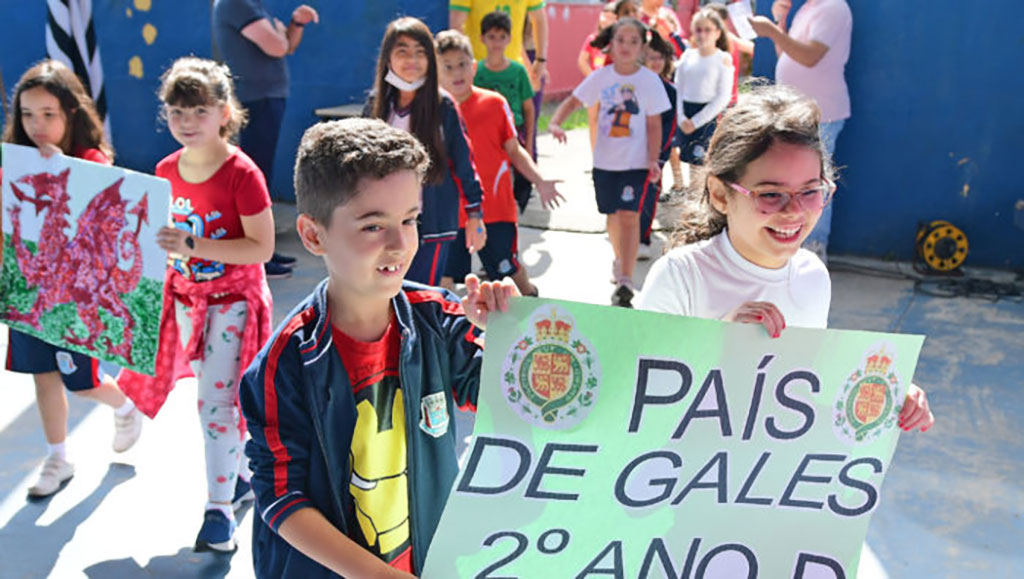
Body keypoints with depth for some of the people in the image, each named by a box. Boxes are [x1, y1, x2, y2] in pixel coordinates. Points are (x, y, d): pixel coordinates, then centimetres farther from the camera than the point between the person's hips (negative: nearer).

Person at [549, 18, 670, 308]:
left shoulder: (650, 80, -5)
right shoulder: (601, 76, 0)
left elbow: (654, 125, -3)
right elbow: (573, 101, 0)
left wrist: (653, 160, -10)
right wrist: (556, 123, -19)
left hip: (636, 163, -3)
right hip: (605, 161, 3)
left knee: (629, 215, -14)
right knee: (613, 215, 16)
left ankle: (624, 284, -14)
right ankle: (620, 260, 43)